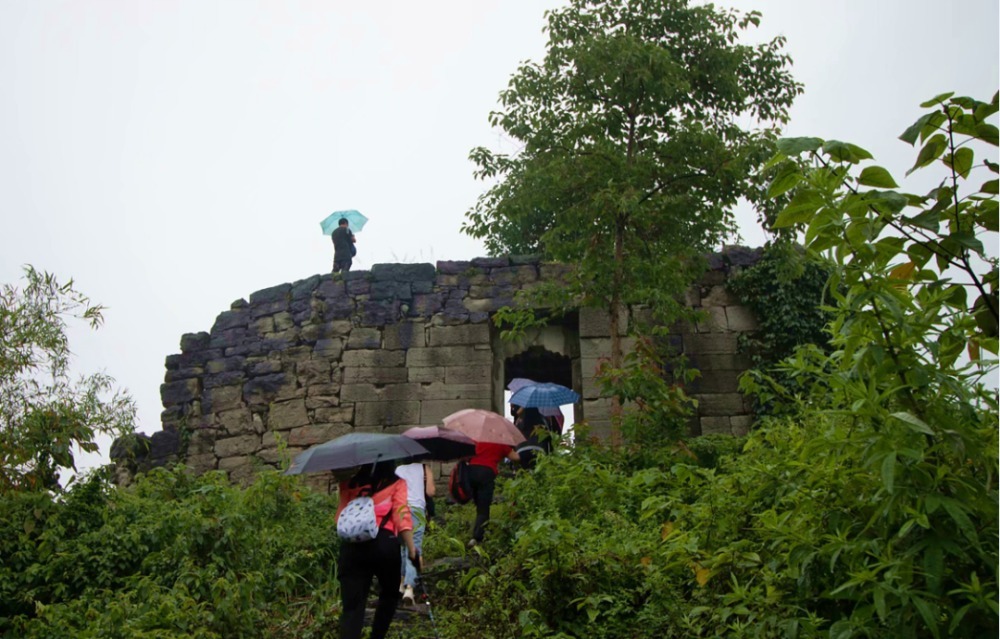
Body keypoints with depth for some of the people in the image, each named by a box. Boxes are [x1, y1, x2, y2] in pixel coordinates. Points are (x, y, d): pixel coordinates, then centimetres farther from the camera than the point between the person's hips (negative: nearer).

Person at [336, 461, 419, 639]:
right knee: (389, 594, 24)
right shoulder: (396, 483, 8)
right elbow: (401, 515, -5)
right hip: (384, 544, -2)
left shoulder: (349, 483, 16)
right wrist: (412, 549, -9)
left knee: (352, 606, -2)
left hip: (351, 546, 2)